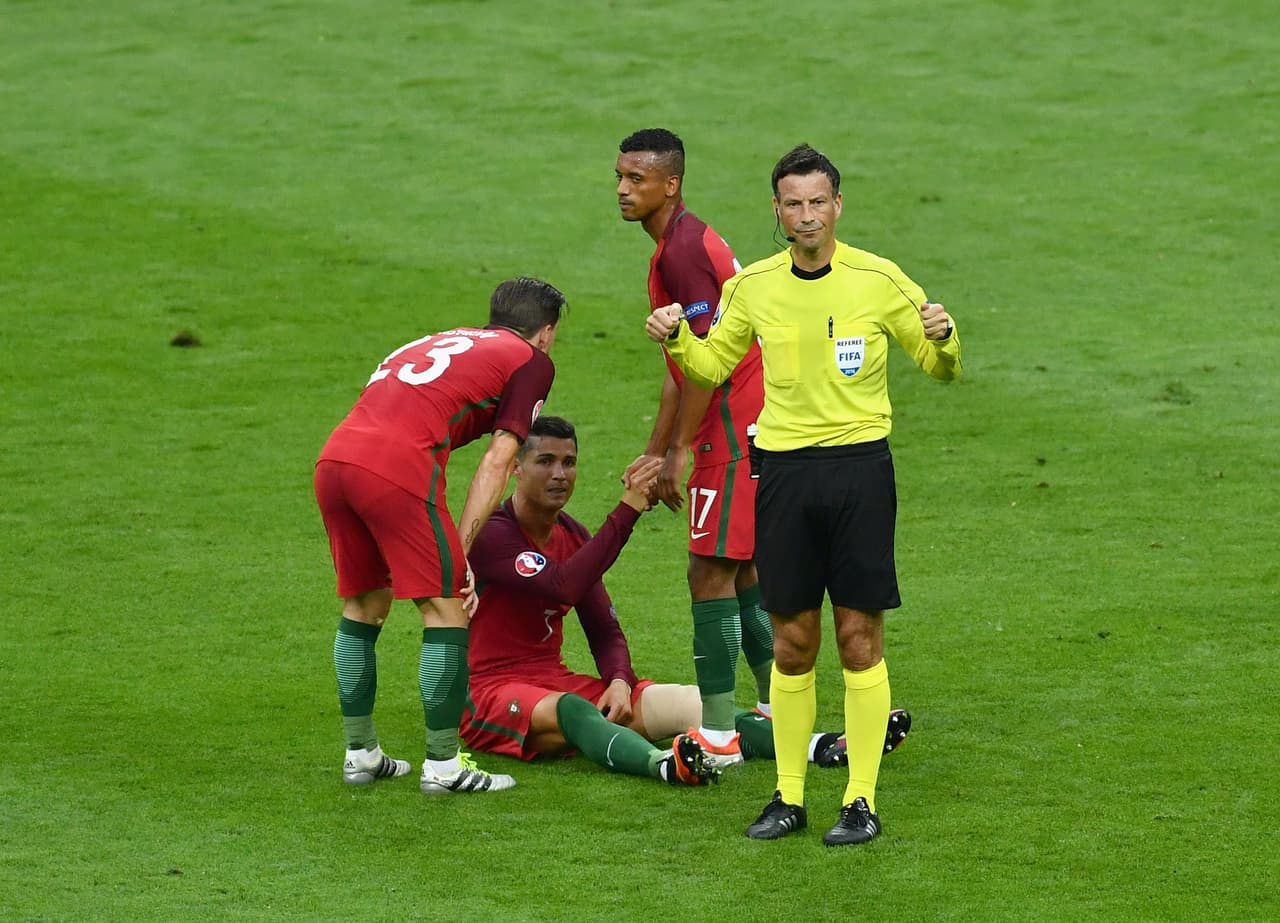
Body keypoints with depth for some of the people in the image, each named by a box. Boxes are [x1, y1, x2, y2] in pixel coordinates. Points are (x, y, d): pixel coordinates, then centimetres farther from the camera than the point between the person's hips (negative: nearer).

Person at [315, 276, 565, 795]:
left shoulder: (445, 342, 34)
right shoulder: (531, 362, 14)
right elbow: (496, 464, 3)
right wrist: (462, 552, 2)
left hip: (333, 460, 7)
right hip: (397, 466, -7)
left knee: (364, 605, 21)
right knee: (446, 609, 4)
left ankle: (360, 755, 28)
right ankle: (443, 766, 5)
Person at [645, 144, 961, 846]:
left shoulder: (879, 280, -2)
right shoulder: (753, 286, 6)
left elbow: (940, 368, 6)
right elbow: (711, 366, 20)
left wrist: (942, 338, -16)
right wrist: (675, 339, 0)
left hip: (859, 465, -2)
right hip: (783, 469, 3)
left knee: (859, 638, -2)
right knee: (791, 642, 5)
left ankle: (861, 800, 5)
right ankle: (788, 796, 14)